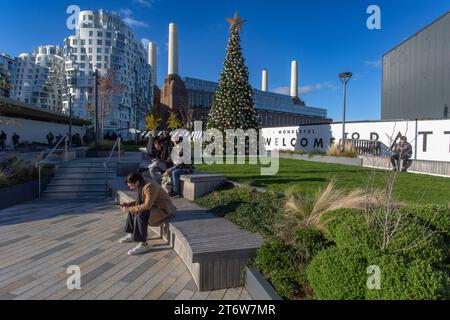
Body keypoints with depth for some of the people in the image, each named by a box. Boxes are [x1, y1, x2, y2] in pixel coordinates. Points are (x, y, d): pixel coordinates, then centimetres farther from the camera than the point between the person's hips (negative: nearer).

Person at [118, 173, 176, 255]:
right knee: (133, 210, 12)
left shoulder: (150, 186, -26)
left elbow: (147, 205, -31)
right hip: (155, 207, 11)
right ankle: (132, 235, 22)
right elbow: (140, 202, 16)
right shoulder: (142, 186, 4)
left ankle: (144, 245, -20)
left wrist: (129, 209, -23)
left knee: (141, 215, -29)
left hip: (165, 210, -11)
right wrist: (128, 204, 3)